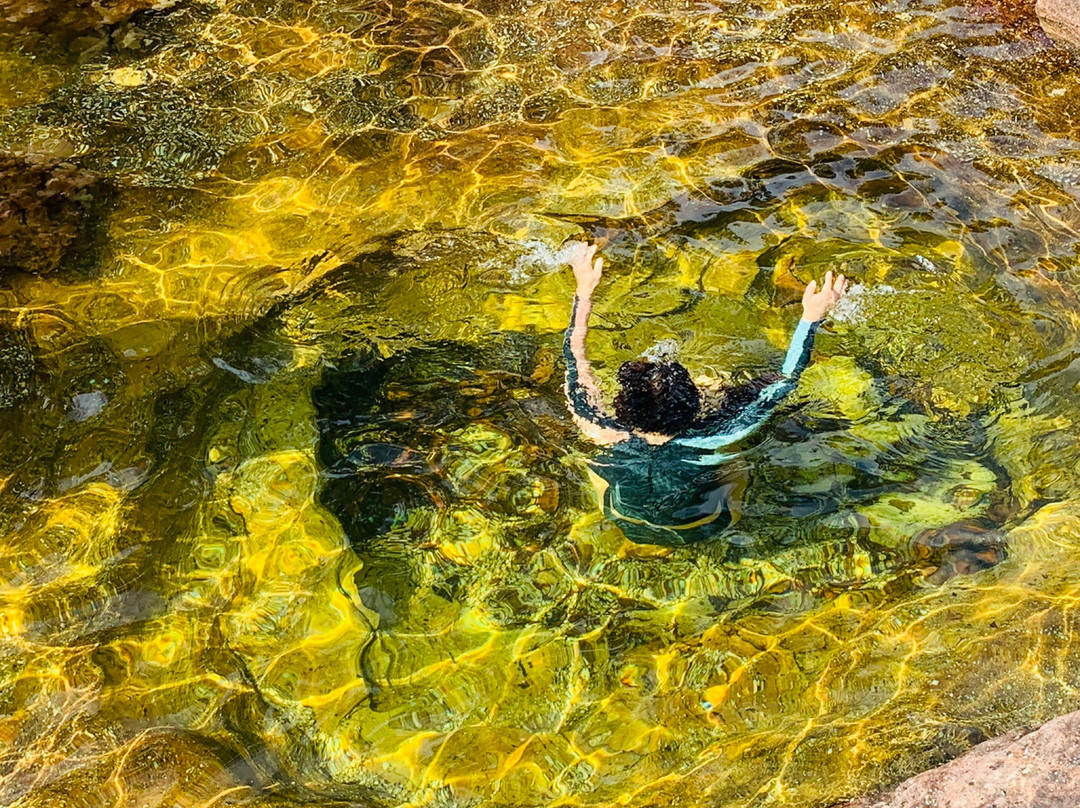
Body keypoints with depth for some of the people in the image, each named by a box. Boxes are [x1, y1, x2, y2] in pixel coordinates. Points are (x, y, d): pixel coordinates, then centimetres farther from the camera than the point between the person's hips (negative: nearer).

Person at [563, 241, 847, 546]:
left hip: (627, 529, 1)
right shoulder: (708, 440, -40)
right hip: (700, 532, 0)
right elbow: (783, 382, -29)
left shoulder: (609, 439, -37)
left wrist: (584, 290, -15)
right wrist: (811, 317, -24)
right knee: (735, 468, 22)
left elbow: (575, 358, -22)